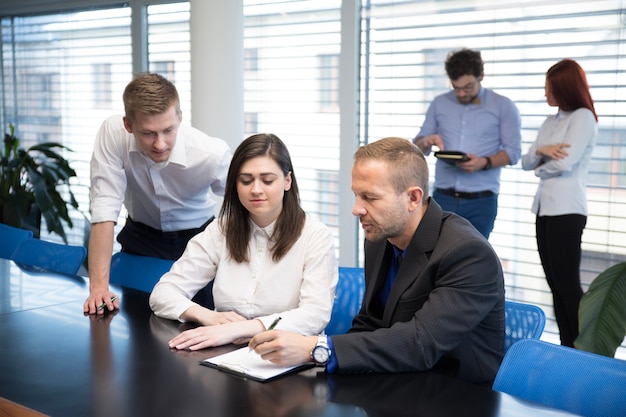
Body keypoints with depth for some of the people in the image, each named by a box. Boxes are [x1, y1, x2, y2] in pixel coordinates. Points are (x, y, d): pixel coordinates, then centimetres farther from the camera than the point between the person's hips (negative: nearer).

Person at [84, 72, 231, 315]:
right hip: (141, 238, 1)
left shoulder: (213, 154, -27)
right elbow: (105, 209, -26)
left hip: (197, 238, -1)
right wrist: (98, 287, -30)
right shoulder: (112, 133, -25)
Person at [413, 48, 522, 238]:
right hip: (443, 198, 2)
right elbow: (418, 146, 13)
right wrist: (426, 142, -12)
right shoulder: (439, 104, 9)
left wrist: (484, 163, -22)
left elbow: (513, 151, -3)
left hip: (481, 201, -2)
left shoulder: (503, 106, 1)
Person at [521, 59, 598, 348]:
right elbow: (526, 162, 12)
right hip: (544, 208, 8)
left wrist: (540, 168, 3)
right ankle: (567, 346, 13)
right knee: (555, 284, 8)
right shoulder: (550, 122, 18)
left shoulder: (583, 117, -5)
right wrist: (540, 151, -9)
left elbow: (564, 162, -16)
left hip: (567, 210, -8)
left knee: (568, 284, -7)